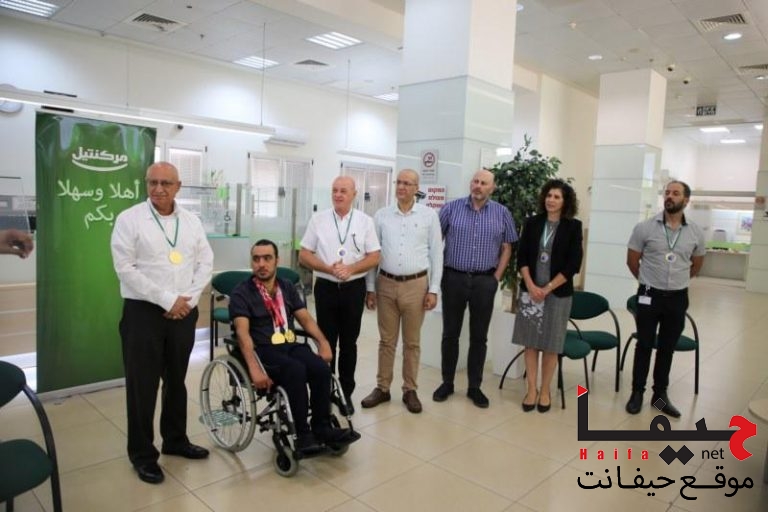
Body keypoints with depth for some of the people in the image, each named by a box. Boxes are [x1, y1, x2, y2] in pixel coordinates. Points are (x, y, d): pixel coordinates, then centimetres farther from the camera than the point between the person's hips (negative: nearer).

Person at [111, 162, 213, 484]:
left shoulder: (191, 221, 8)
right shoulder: (129, 219, -5)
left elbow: (206, 262, 7)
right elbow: (125, 269, -12)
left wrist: (189, 298, -6)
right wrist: (167, 300, -16)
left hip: (184, 312, 4)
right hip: (143, 312, -4)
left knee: (176, 380, 16)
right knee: (142, 385, 4)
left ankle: (175, 440, 33)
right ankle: (142, 454, 20)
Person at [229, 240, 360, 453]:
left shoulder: (287, 287, 16)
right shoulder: (241, 293, -1)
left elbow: (305, 318, 12)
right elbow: (243, 332, -13)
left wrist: (323, 342, -6)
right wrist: (254, 368, -27)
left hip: (291, 346, 5)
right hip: (263, 350, -4)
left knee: (321, 368, -24)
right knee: (296, 370, -33)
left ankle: (322, 428, -11)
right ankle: (302, 433, -20)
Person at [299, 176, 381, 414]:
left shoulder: (365, 221, 1)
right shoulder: (318, 219, 1)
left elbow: (374, 257, 0)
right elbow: (304, 255, 0)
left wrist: (350, 269, -16)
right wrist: (328, 268, -15)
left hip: (354, 288, 0)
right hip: (325, 287, 0)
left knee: (348, 343, 10)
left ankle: (346, 393, 22)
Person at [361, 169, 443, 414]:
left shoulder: (429, 215, 0)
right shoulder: (381, 215, 3)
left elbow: (436, 254, 1)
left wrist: (433, 289, -3)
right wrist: (370, 287, 3)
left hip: (416, 285, -1)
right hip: (386, 284, 1)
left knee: (412, 342, 9)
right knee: (386, 340, 11)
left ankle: (410, 390, 21)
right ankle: (382, 388, 23)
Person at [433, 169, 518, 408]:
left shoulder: (502, 213, 4)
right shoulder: (452, 208, 0)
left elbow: (507, 248, 8)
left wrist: (496, 277, 0)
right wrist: (438, 272, -2)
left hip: (485, 281, 1)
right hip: (454, 278, 0)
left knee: (479, 336, 8)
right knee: (450, 333, 8)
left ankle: (474, 387, 21)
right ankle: (447, 383, 22)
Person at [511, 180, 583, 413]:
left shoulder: (573, 227, -2)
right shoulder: (532, 223, 4)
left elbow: (573, 264, -6)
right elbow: (522, 257, 2)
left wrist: (547, 288, -10)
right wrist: (531, 286, -10)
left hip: (558, 293, -2)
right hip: (530, 291, 2)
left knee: (550, 344, 6)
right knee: (530, 342, 6)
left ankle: (545, 390, 21)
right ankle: (531, 389, 18)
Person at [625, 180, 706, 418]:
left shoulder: (696, 233, -1)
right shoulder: (645, 227, -8)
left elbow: (696, 265, 15)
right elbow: (632, 261, 2)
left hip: (678, 298, 2)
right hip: (650, 296, -2)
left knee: (667, 347, 12)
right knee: (644, 346, 5)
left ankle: (660, 394, 25)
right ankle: (637, 392, 18)